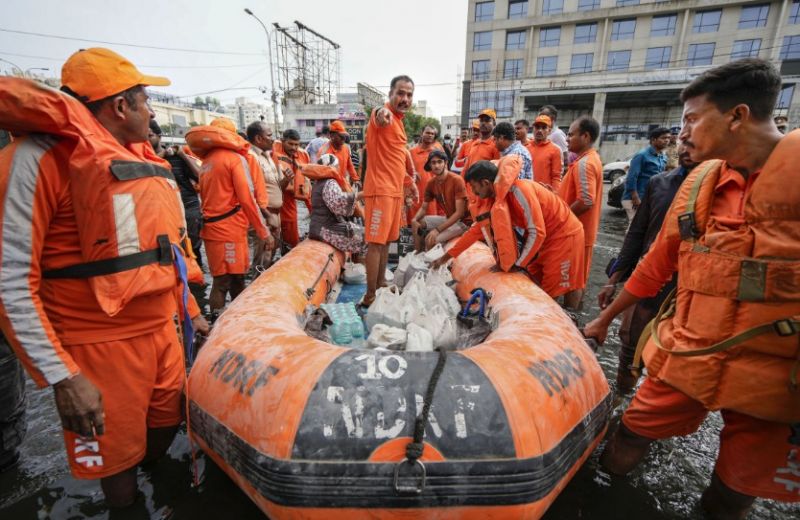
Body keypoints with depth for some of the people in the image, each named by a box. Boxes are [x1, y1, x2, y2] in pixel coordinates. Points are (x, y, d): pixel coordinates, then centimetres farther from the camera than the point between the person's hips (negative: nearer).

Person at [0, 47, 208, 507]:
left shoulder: (145, 160, 10)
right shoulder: (45, 156, -13)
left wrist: (190, 311, 19)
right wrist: (62, 376, -18)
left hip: (165, 330, 7)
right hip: (102, 347, -7)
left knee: (167, 424, 22)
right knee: (116, 456, 11)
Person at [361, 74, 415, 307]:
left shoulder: (398, 120, 18)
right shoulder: (385, 116, -11)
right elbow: (379, 117, -38)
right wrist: (382, 112, -61)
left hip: (394, 190, 9)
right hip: (380, 190, -9)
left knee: (386, 241, 14)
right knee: (376, 243, -7)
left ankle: (380, 286, 26)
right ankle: (370, 296, 1)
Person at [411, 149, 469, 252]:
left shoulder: (457, 180, -21)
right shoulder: (431, 183, 0)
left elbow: (459, 212, -24)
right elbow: (424, 207, 8)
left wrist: (437, 229, -29)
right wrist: (414, 219, -16)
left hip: (462, 221, -7)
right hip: (447, 218, 7)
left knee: (431, 240, -25)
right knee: (418, 222, -1)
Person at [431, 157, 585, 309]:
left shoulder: (519, 190, -30)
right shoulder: (493, 200, -4)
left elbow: (537, 232, -28)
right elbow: (476, 229, 3)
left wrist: (518, 264, -19)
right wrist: (446, 257, 3)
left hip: (564, 234, -7)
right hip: (544, 238, 7)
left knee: (557, 287, 0)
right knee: (535, 283, 11)